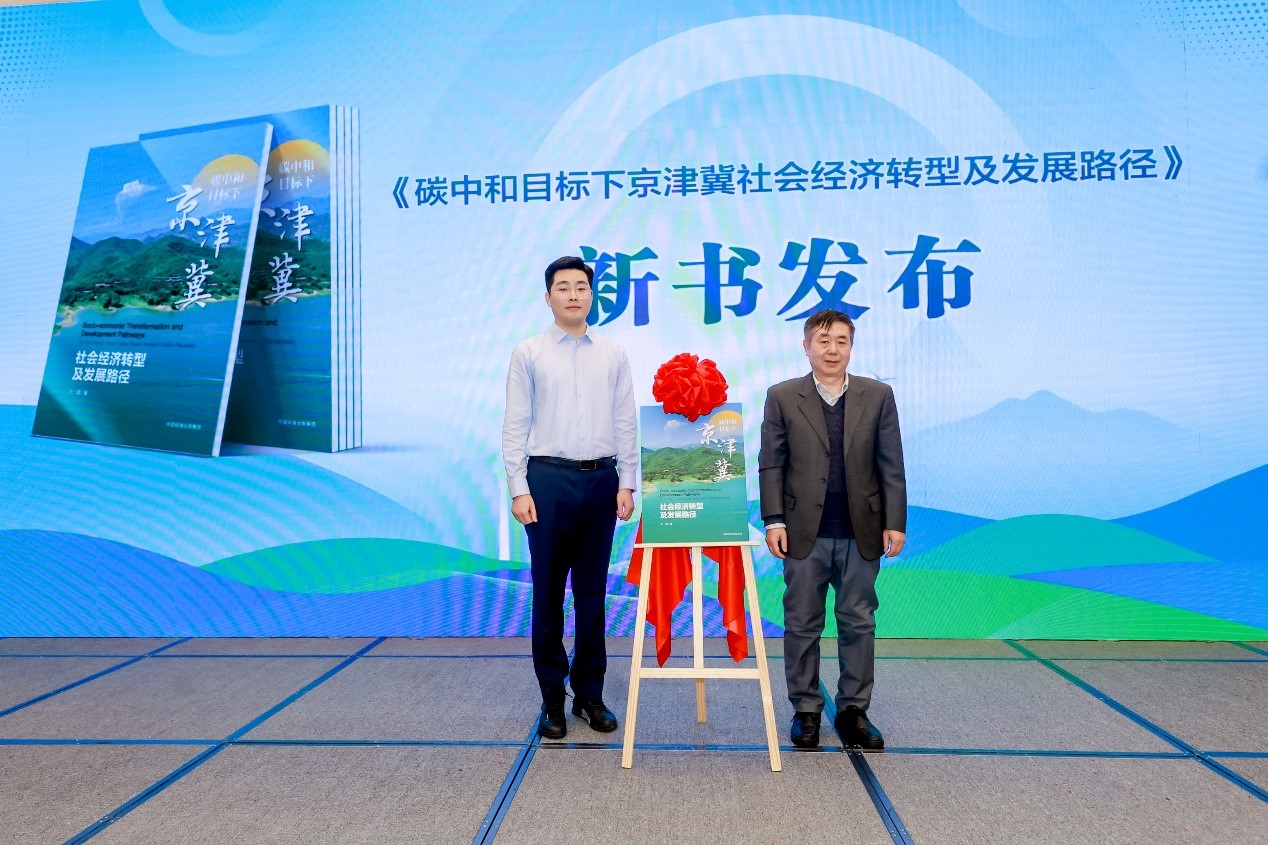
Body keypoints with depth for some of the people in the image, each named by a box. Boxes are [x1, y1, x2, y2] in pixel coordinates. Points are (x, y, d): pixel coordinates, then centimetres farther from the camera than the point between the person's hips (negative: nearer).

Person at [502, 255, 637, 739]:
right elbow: (515, 426, -1)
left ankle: (590, 693, 22)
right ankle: (552, 699, 16)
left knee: (592, 593, 10)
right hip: (549, 479, -2)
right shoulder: (528, 354, 2)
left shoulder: (613, 356, 8)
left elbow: (625, 424, 6)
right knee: (548, 594, 5)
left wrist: (626, 483, 0)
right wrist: (519, 489, -8)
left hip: (601, 480, 2)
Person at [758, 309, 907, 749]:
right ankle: (805, 710, 20)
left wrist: (895, 523, -2)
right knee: (802, 626, 7)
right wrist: (774, 521, -7)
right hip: (805, 532, -1)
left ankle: (853, 711, 22)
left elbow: (891, 466, 4)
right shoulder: (782, 397, 2)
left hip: (861, 532, 1)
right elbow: (771, 465, 1)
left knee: (858, 624, 9)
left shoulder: (878, 396, 5)